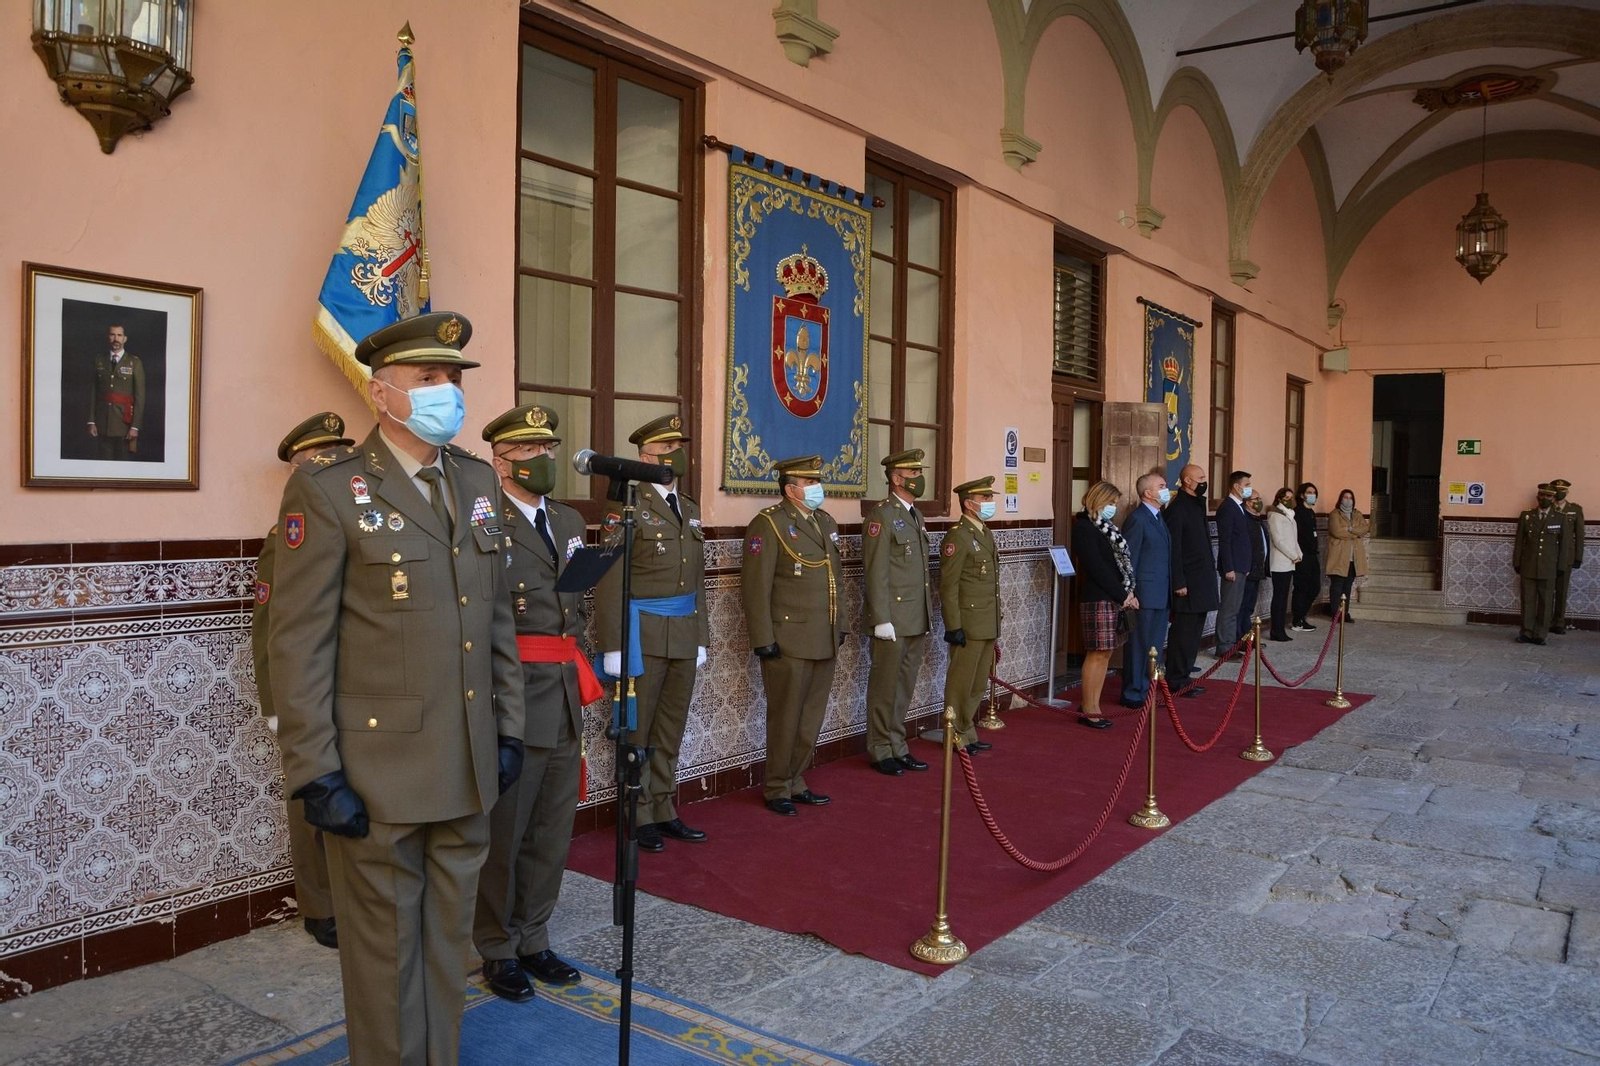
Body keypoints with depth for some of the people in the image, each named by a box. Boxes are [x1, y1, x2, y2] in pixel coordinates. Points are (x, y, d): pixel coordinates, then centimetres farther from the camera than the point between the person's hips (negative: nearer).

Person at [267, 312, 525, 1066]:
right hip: (377, 772, -5)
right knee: (386, 947, 10)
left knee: (448, 940, 17)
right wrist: (315, 774, -13)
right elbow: (298, 643, -11)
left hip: (468, 769, 5)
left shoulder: (477, 480, 9)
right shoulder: (328, 491, -9)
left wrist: (507, 727, 10)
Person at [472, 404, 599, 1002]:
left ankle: (532, 941, 33)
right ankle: (498, 952, 26)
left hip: (565, 700, 7)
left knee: (552, 830, 16)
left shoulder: (569, 521, 14)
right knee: (503, 833, 8)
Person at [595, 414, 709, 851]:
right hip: (643, 635, -6)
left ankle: (664, 811, 24)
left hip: (684, 636, 7)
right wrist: (613, 646, -16)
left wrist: (700, 638, 14)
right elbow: (610, 583, -12)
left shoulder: (690, 509, 14)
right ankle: (638, 817, 16)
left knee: (671, 730, 13)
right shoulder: (629, 508, -8)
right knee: (638, 730, 5)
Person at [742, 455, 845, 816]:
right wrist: (763, 639, -16)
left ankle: (795, 783, 27)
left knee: (812, 719, 13)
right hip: (789, 643, -7)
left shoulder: (826, 522, 14)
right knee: (786, 719, 4)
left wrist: (840, 625, 17)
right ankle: (778, 790, 18)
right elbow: (757, 587, -14)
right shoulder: (768, 524, -10)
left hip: (825, 642, 7)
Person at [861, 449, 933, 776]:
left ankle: (897, 746, 24)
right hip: (893, 620, -8)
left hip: (917, 622, 8)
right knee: (886, 686, 3)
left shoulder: (916, 515, 16)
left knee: (905, 687, 13)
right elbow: (876, 573, -16)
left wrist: (928, 614, 17)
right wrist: (882, 620, -19)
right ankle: (881, 752, 14)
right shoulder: (881, 516, -11)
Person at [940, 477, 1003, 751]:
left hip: (988, 625, 9)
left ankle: (967, 733, 24)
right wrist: (953, 627, -19)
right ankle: (958, 737, 12)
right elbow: (948, 586, -16)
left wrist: (996, 626, 19)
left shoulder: (986, 533, 15)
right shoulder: (957, 537, -13)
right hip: (969, 624, -9)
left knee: (979, 685, 14)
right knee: (961, 684, 2)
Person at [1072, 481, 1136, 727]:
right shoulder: (1083, 527, -10)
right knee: (1098, 653, -5)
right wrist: (1123, 595, -12)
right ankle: (1088, 710, 2)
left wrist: (1128, 593, 1)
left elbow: (1121, 559, 14)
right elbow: (1096, 567, -15)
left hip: (1114, 598, 9)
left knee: (1104, 653, 9)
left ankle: (1091, 706, 16)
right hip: (1097, 598, -9)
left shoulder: (1106, 527, 17)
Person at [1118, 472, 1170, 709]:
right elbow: (1128, 559, -14)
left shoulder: (1158, 517, 15)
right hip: (1144, 594, -9)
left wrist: (1169, 589, 14)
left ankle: (1145, 690, 23)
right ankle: (1133, 694, 8)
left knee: (1155, 645, 14)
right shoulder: (1137, 519, -13)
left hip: (1161, 594, 9)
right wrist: (1129, 593, -15)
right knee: (1140, 645, -1)